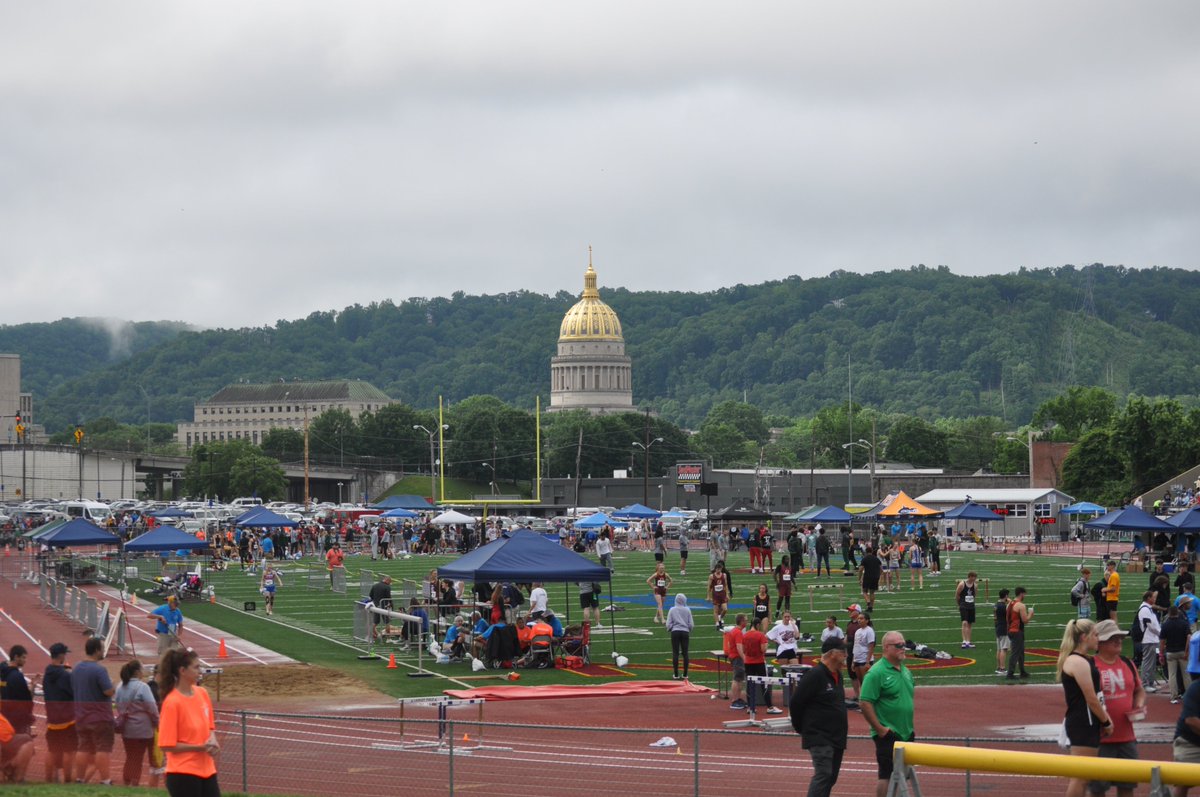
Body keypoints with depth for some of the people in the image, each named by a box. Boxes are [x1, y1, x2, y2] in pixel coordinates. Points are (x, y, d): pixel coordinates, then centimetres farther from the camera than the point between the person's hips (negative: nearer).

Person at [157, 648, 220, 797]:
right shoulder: (172, 702, -16)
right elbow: (167, 745, -15)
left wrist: (212, 740, -3)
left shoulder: (202, 693, 6)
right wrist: (200, 747, -17)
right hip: (183, 773, -7)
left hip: (206, 769, 7)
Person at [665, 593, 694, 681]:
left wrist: (669, 630, 16)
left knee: (675, 653, 2)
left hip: (675, 632, -1)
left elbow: (668, 624, -4)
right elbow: (691, 624, 1)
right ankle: (685, 674, 6)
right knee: (685, 653, 6)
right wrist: (689, 632, 18)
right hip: (685, 632, 1)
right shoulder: (687, 610, 0)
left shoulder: (672, 610, -2)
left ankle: (676, 674, 1)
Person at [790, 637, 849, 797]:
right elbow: (795, 703, -14)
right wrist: (801, 728, -4)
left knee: (831, 778, 11)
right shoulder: (815, 675, -15)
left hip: (837, 738, 9)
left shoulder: (837, 675, 13)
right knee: (823, 775, -16)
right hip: (820, 738, -9)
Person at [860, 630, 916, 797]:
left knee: (903, 775, 12)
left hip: (906, 733, 8)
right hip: (888, 734, -8)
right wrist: (880, 729, -18)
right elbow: (865, 703, -19)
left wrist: (910, 726, 16)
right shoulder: (876, 673, -14)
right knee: (886, 776, -4)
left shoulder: (905, 671, 12)